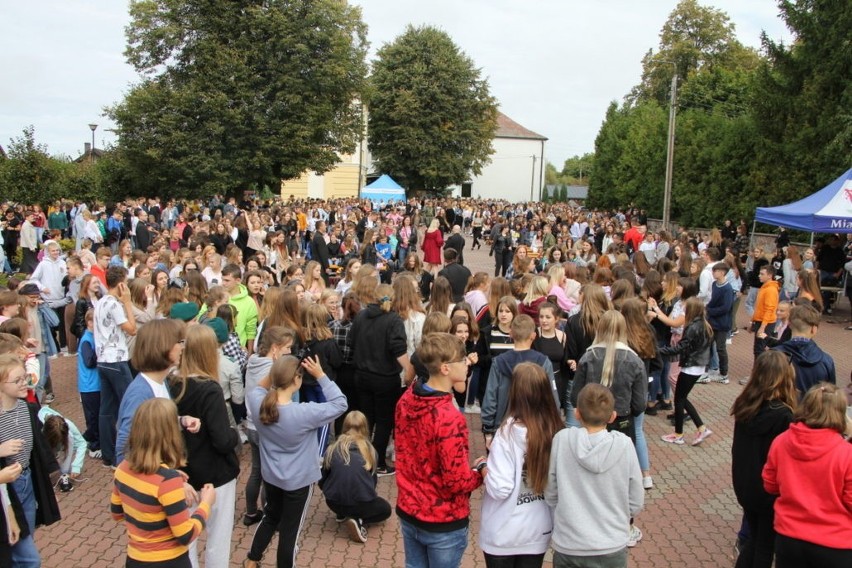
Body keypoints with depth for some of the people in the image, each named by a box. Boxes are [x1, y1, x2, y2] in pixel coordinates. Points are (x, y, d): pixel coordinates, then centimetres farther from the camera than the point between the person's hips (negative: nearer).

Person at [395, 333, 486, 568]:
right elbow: (457, 482, -25)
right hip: (443, 522, -6)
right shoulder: (449, 418, -30)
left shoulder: (406, 400, -6)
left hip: (408, 511, 7)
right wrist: (481, 470, -8)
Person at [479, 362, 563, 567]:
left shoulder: (508, 433, -23)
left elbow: (500, 489, -24)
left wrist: (484, 470, -5)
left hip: (503, 535, -4)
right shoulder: (556, 429, -10)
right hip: (539, 531, 4)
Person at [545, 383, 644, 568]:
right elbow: (636, 504, -3)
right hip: (612, 548, 0)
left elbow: (550, 495, -2)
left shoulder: (562, 440, -13)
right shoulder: (624, 446, -13)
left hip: (568, 547, 0)